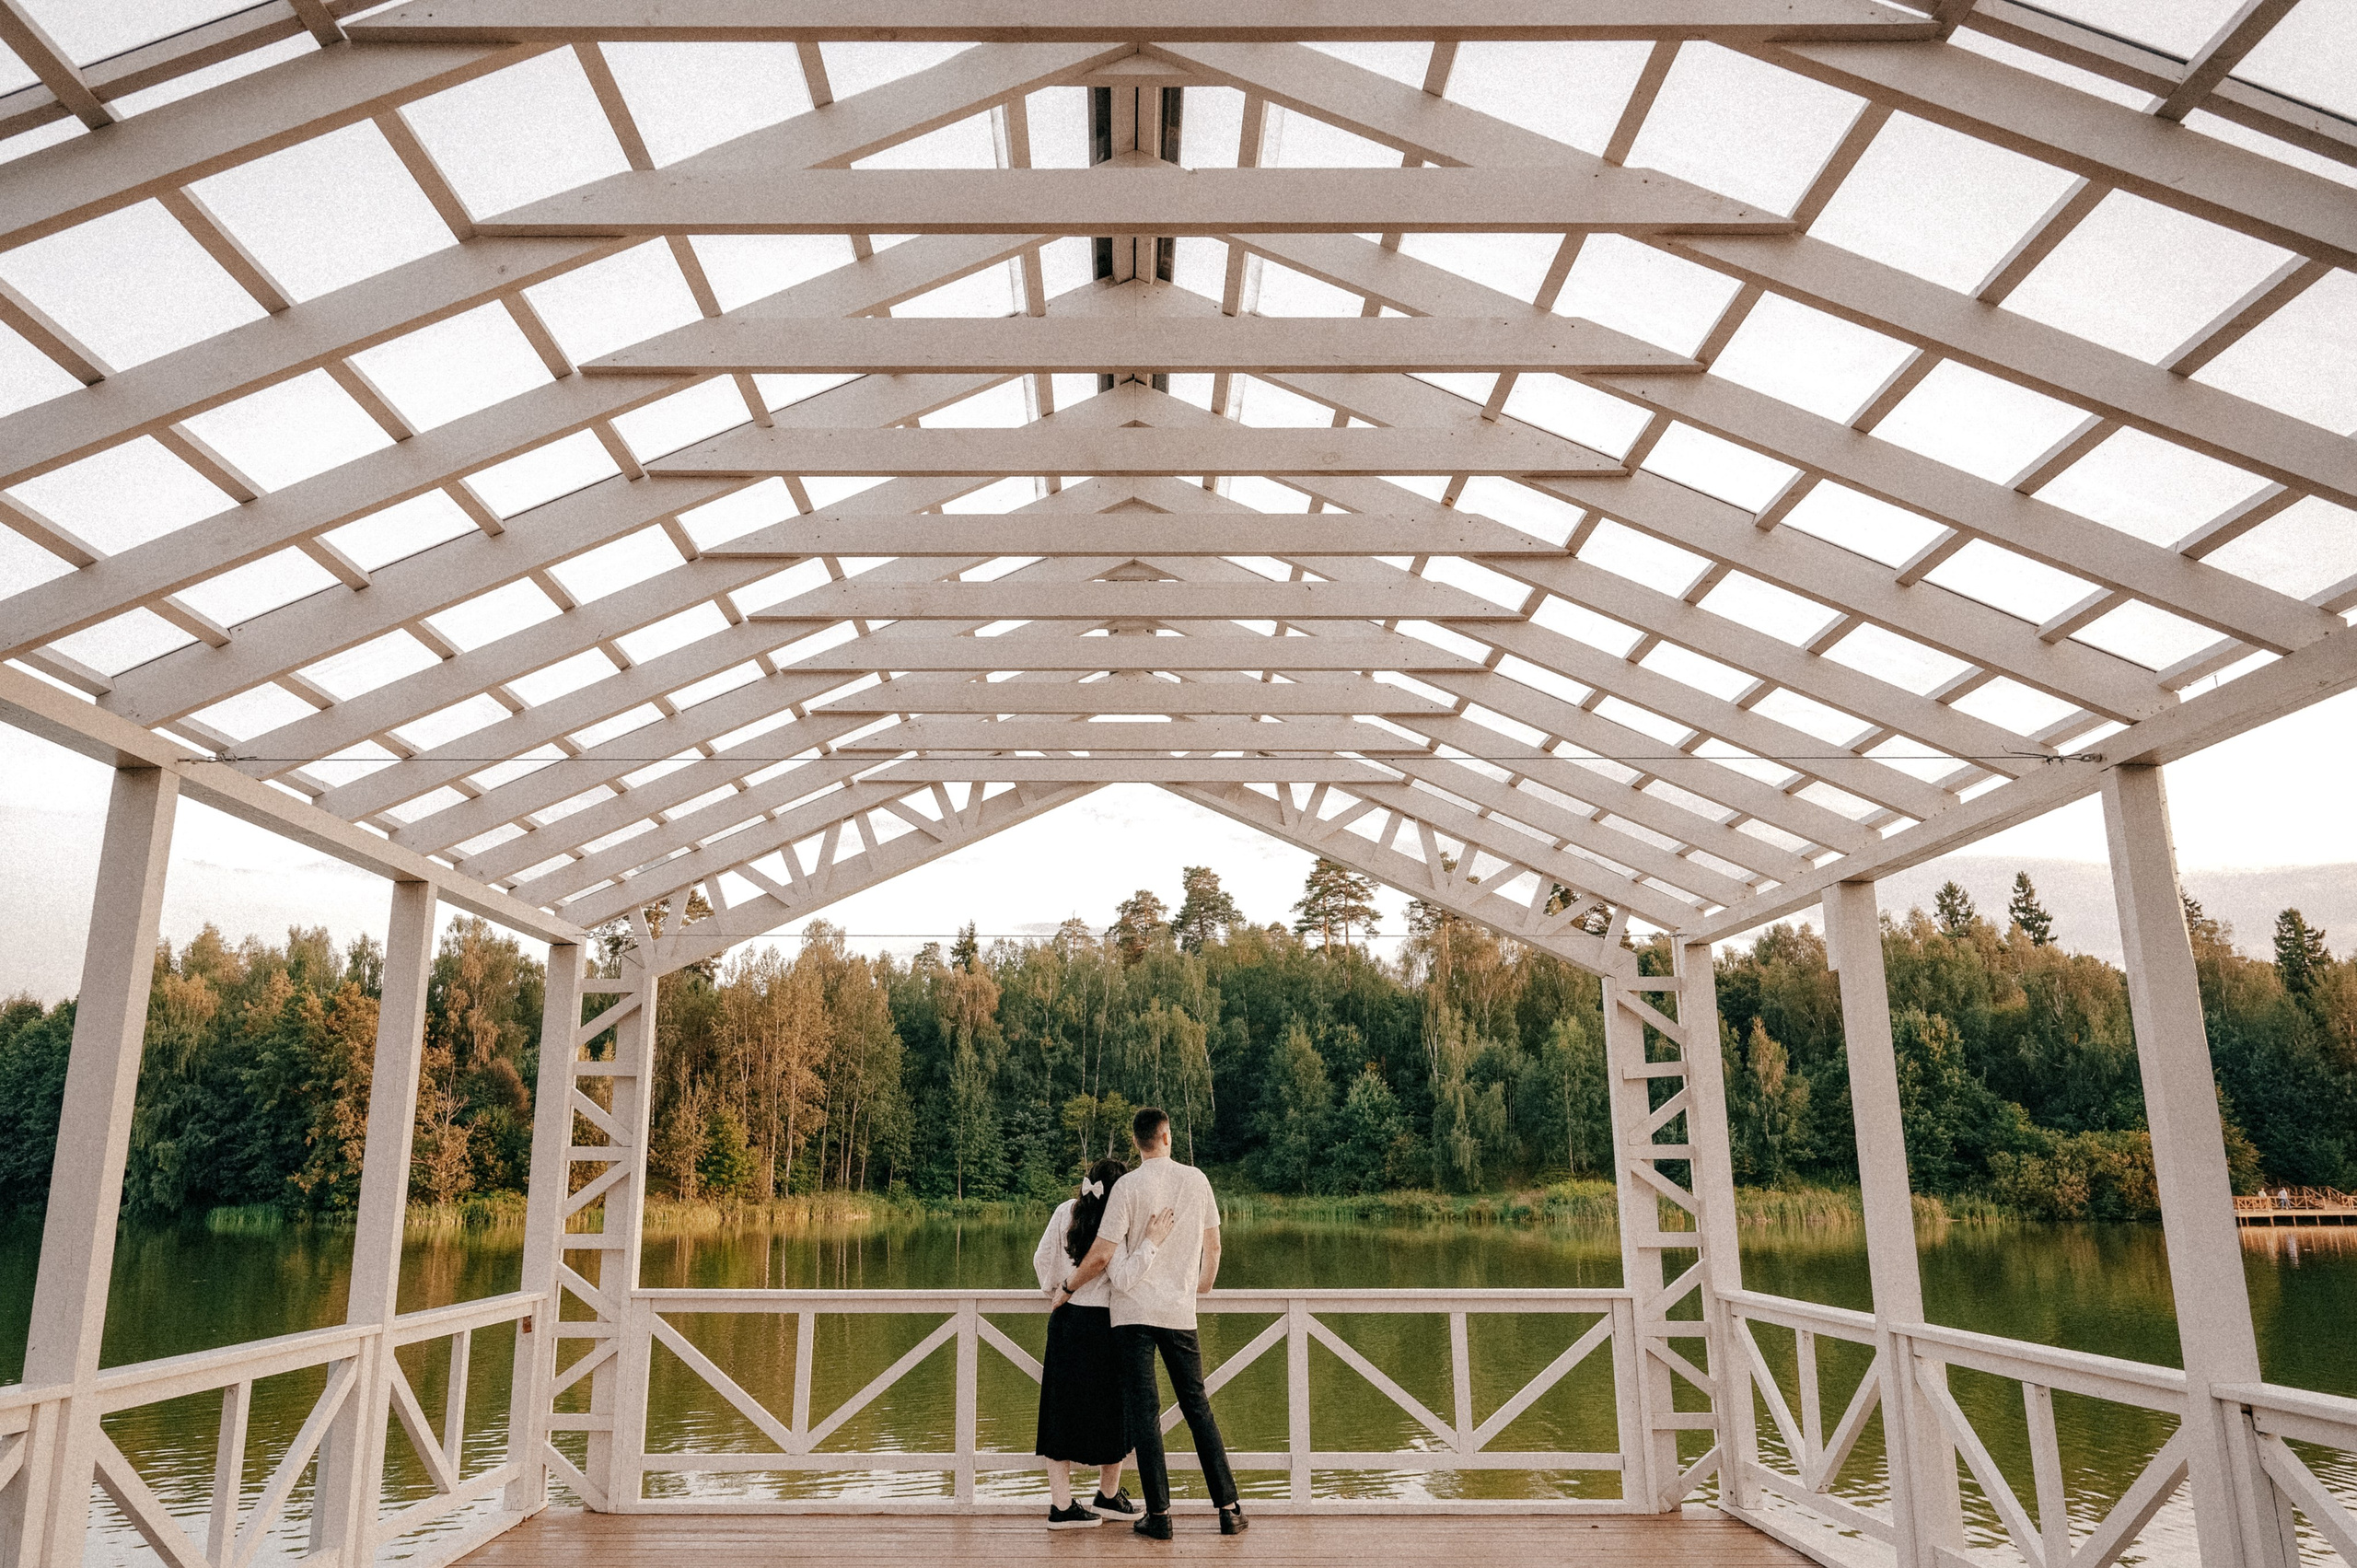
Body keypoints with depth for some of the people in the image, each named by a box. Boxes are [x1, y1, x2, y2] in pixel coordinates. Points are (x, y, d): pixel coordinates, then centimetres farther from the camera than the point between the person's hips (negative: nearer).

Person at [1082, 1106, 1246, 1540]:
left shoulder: (1129, 1186, -8)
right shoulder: (1196, 1180, 2)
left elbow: (1102, 1254, -10)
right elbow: (1213, 1246, 11)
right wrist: (1204, 1285, 28)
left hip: (1134, 1310, -3)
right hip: (1180, 1311, 3)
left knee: (1144, 1412, 1)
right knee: (1198, 1407, 11)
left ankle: (1159, 1515, 1)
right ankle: (1229, 1508, 13)